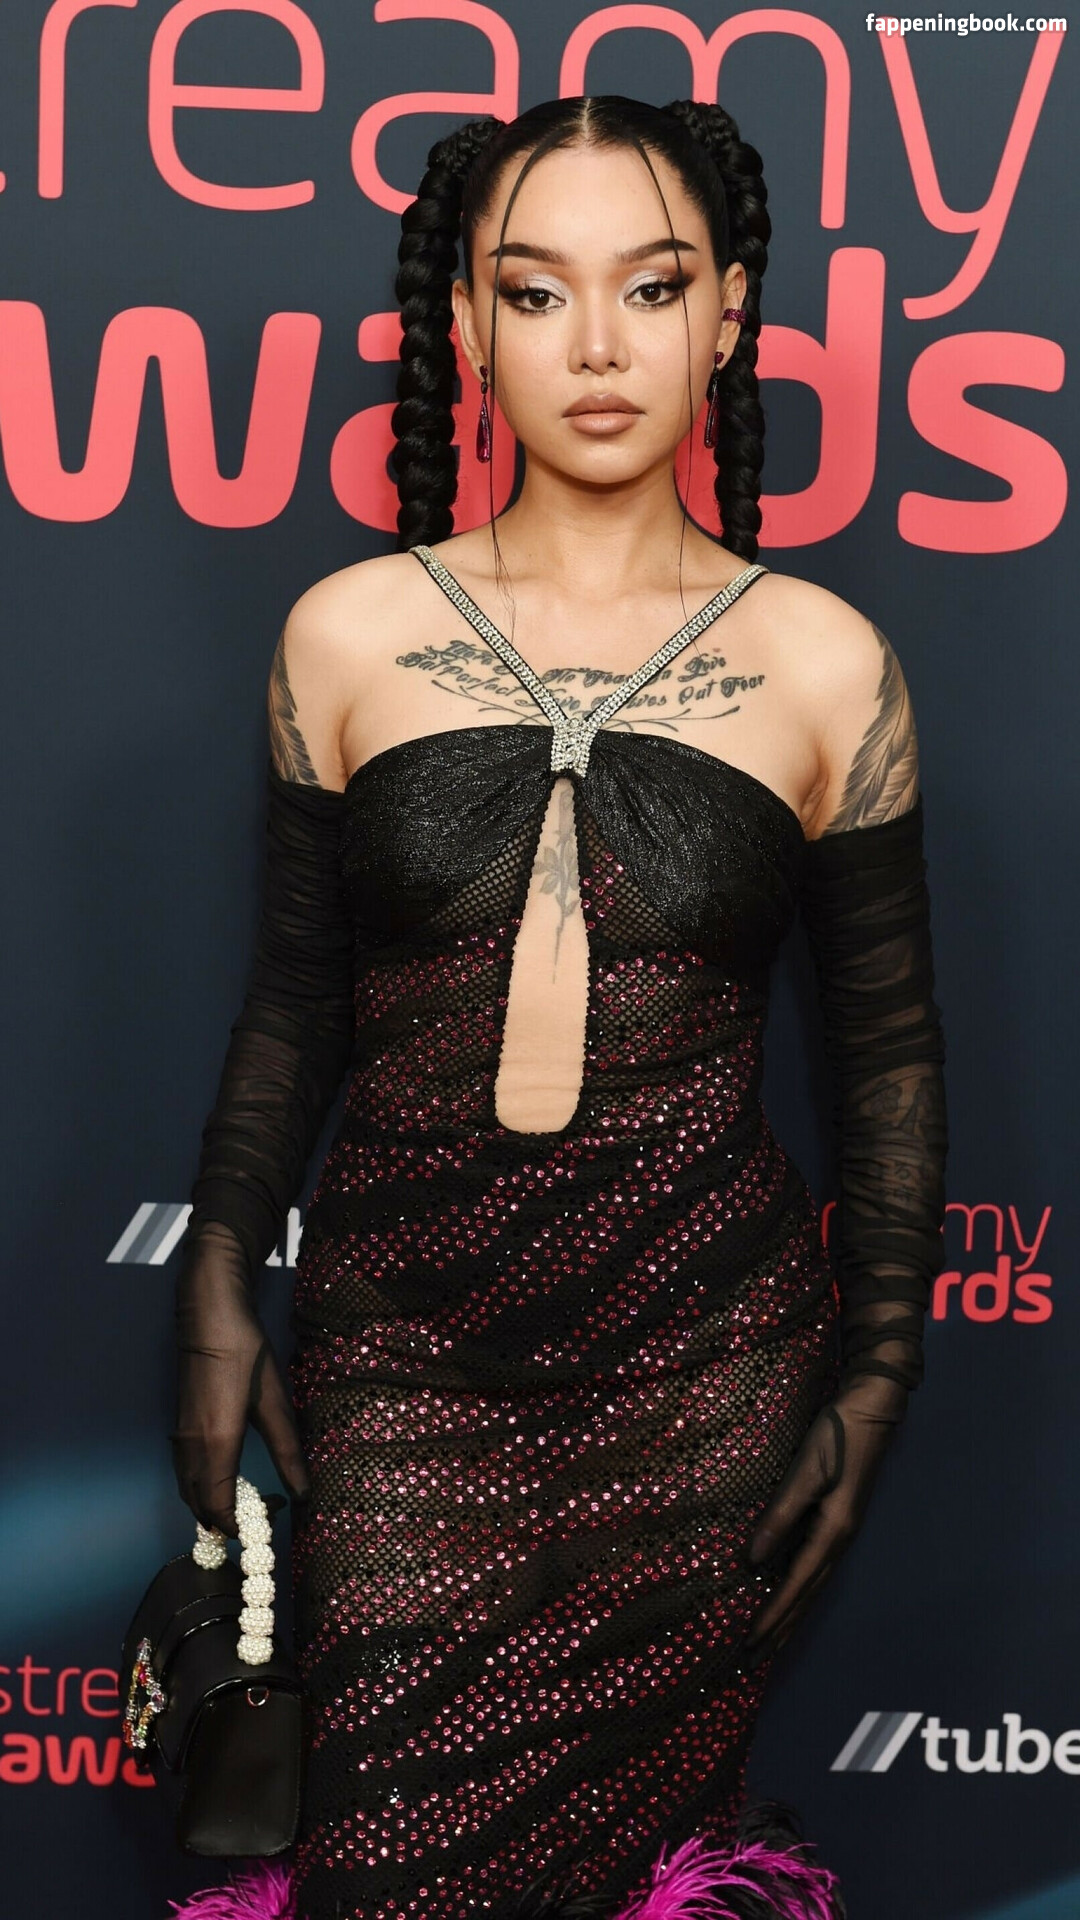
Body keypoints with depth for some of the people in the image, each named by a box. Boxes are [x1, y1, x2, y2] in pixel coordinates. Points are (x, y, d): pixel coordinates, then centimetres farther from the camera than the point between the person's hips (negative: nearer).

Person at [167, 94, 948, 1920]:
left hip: (705, 1355, 0)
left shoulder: (823, 661, 0)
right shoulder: (349, 633, 1)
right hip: (403, 1345, 1)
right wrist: (220, 1292, 6)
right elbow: (295, 1004, 9)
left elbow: (888, 1046, 6)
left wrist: (877, 1372, 5)